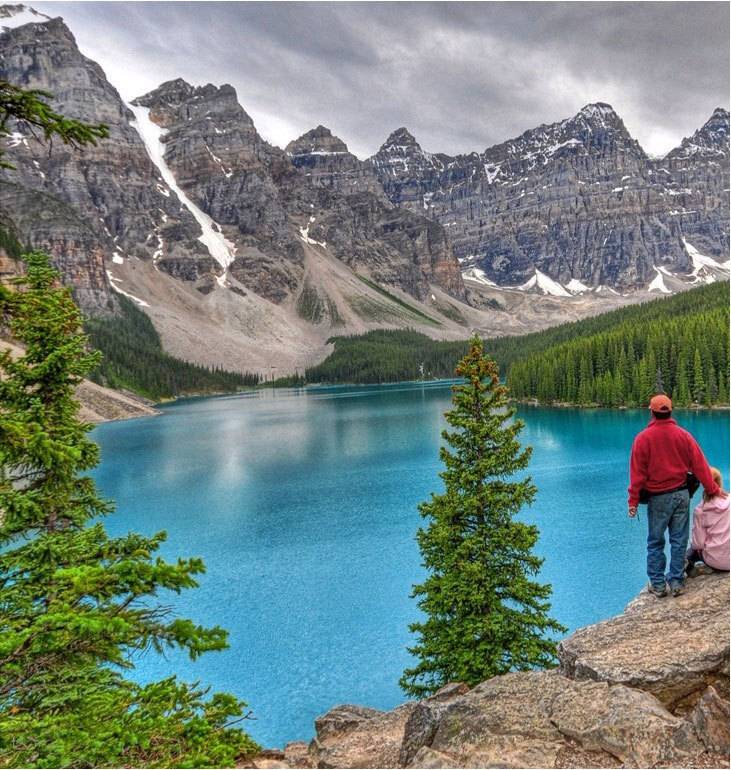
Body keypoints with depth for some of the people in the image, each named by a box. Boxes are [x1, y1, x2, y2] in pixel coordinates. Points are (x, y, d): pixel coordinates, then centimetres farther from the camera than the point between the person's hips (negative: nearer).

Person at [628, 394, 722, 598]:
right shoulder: (684, 435, -1)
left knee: (656, 542, 8)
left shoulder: (643, 438, -10)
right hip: (681, 495, 3)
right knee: (679, 541, 10)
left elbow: (637, 472, -9)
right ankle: (676, 582, 15)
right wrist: (713, 490, 10)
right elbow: (700, 465, 1)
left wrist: (633, 501, -4)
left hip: (658, 498, -2)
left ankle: (658, 584, 12)